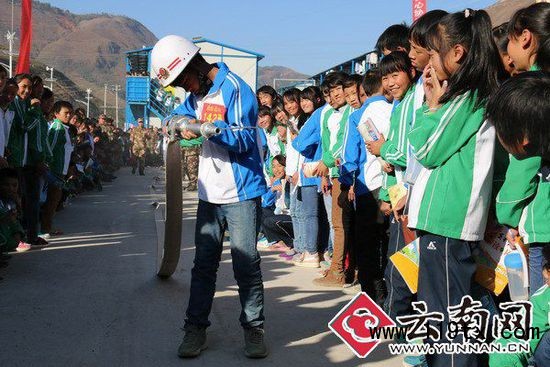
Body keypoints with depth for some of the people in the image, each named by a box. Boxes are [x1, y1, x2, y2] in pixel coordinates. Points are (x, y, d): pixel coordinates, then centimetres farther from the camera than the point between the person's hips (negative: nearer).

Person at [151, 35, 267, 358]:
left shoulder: (234, 88, -13)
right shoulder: (199, 93, 11)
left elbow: (243, 139, -21)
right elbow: (182, 114, 30)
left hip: (241, 194, -7)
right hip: (209, 194, 7)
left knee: (246, 265, -1)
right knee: (204, 264, 8)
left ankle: (254, 328, 12)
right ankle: (196, 328, 15)